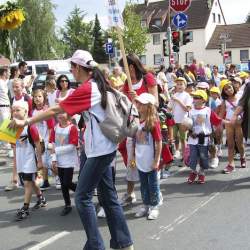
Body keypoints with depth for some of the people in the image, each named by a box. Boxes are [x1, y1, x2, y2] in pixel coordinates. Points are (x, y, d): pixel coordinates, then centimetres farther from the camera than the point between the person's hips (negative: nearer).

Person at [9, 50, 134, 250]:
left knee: (83, 197, -4)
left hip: (100, 150, -10)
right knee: (109, 196, 13)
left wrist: (26, 122, -13)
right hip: (104, 148, 10)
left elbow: (55, 110, -18)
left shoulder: (86, 89, -17)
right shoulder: (98, 85, 10)